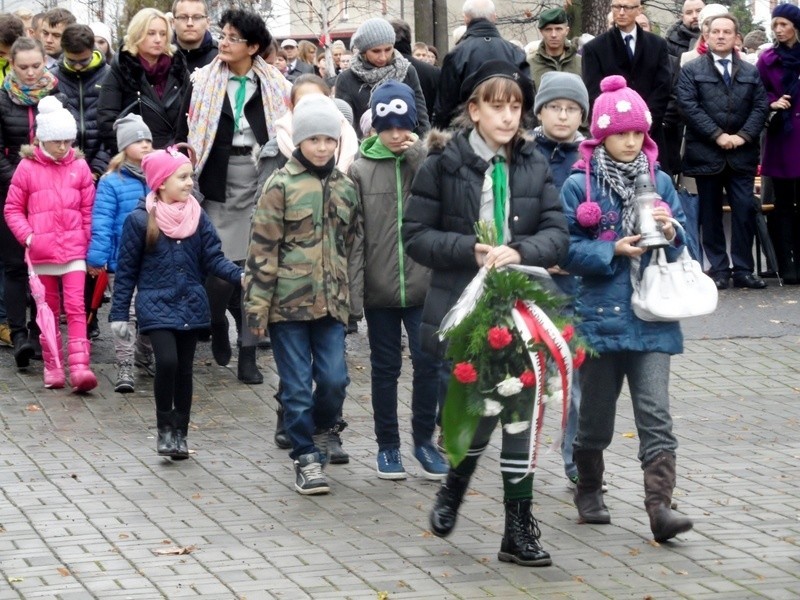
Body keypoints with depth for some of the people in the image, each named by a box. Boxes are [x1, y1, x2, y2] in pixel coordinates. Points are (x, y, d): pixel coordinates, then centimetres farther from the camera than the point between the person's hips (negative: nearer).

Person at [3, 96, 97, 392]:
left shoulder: (79, 167, 3)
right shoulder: (27, 167, 0)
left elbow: (89, 210, 6)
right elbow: (13, 209, 4)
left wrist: (92, 246, 6)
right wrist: (27, 236, -9)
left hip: (74, 250, 0)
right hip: (41, 252, 0)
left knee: (76, 307, -9)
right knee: (48, 310, 10)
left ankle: (79, 367, -16)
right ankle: (52, 367, 18)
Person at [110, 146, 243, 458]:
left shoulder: (198, 217, 3)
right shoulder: (140, 220, -7)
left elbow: (213, 258, 2)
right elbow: (126, 269, -2)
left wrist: (239, 274, -17)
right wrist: (119, 313, -2)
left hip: (190, 307, 4)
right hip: (156, 306, -4)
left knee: (184, 370, 8)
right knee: (167, 361, -20)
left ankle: (180, 433, 19)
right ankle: (164, 428, -4)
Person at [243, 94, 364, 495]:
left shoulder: (345, 187, 11)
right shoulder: (282, 185, -4)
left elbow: (354, 245, 17)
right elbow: (262, 248, -6)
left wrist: (352, 299, 15)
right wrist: (257, 304, -10)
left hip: (330, 302, 4)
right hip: (288, 301, -4)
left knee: (334, 379, -2)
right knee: (297, 386, 0)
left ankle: (320, 431, 27)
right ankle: (306, 458, 10)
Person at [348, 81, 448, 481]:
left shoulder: (427, 159, 1)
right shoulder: (360, 168, -1)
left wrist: (418, 156, -14)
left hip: (423, 282, 0)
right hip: (378, 285, 0)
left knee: (428, 364, 2)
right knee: (385, 367, 10)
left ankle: (424, 440, 18)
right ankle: (387, 445, 21)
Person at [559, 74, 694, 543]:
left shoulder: (660, 182, 6)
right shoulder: (579, 187, -3)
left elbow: (683, 248, 10)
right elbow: (568, 250, -5)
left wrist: (671, 234, -12)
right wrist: (613, 250, -17)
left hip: (652, 317, 1)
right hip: (600, 314, -1)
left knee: (656, 415, -9)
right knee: (596, 413, 12)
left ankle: (660, 506, -14)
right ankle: (589, 490, 33)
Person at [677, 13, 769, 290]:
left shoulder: (751, 72, 12)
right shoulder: (691, 70, 2)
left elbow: (761, 106, 6)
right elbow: (688, 106, -8)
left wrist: (743, 135, -9)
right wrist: (717, 135, -14)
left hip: (742, 153, 2)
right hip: (706, 152, -2)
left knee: (745, 211, -3)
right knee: (711, 213, 3)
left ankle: (743, 270, 2)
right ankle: (719, 269, 7)